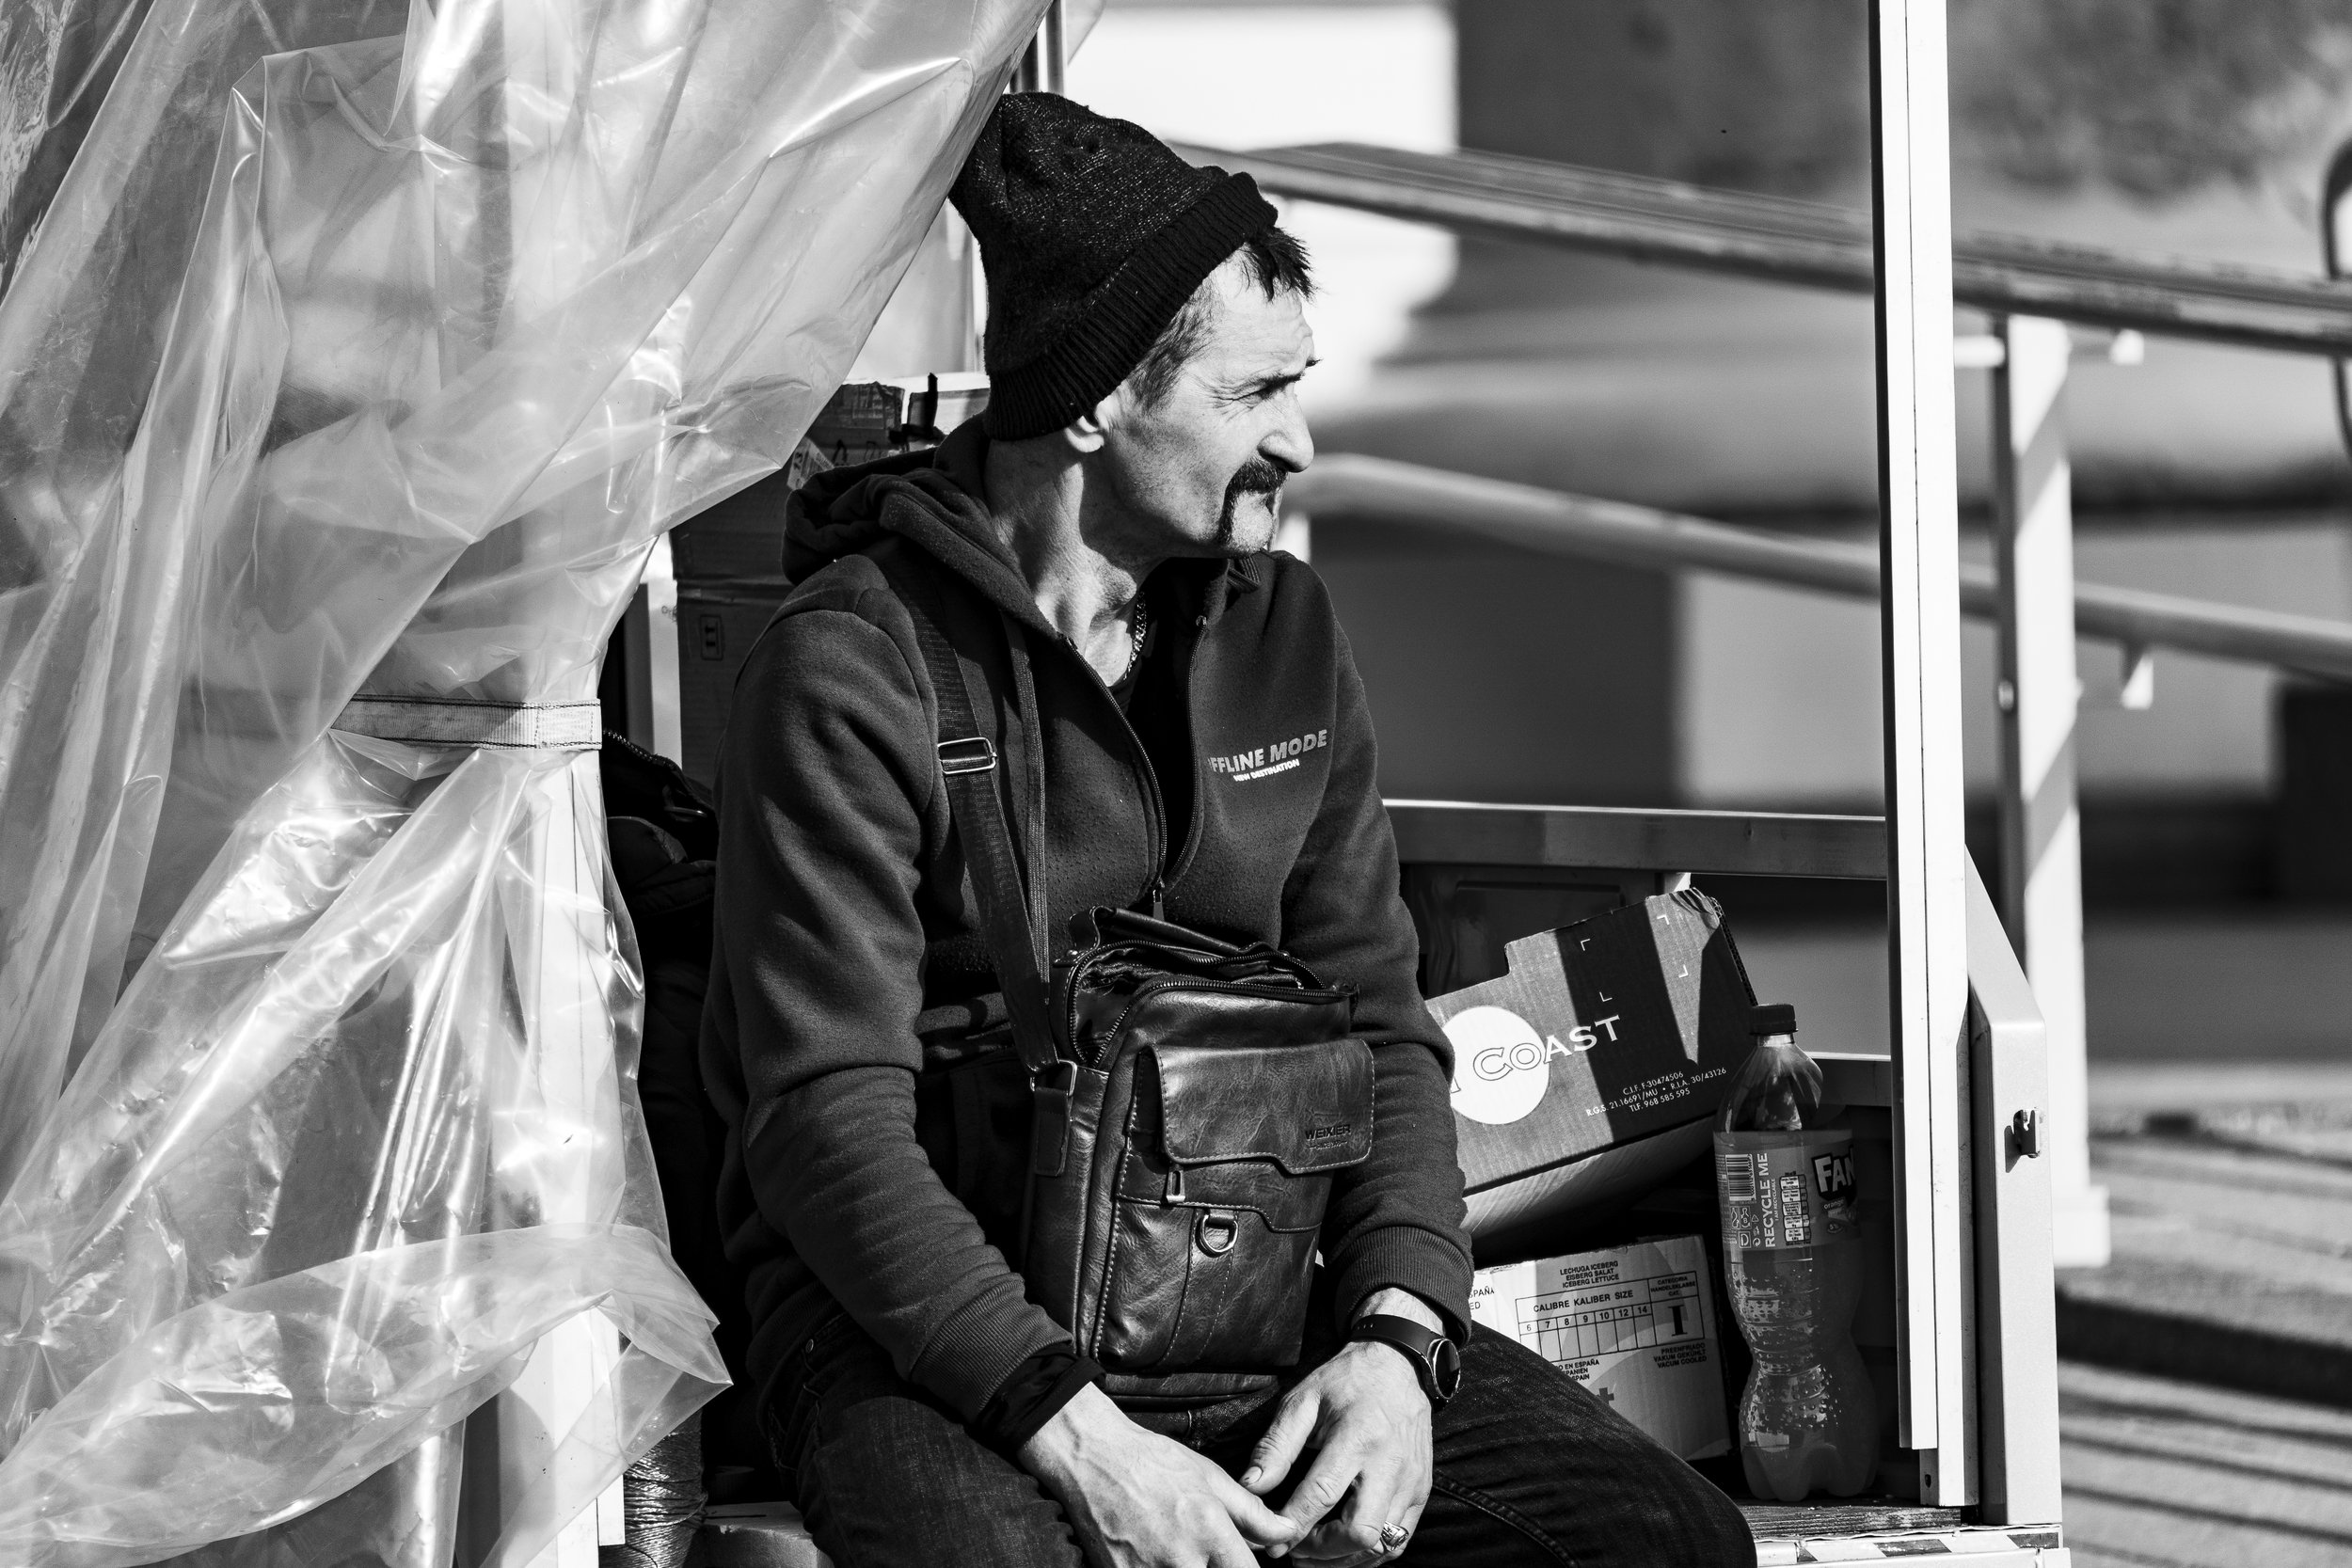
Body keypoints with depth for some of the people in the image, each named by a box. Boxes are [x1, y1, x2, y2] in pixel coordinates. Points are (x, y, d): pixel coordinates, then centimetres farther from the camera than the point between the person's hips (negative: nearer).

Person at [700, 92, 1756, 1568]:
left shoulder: (1286, 632, 9)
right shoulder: (851, 670, -12)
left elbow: (1376, 1019, 9)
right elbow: (830, 1124, -18)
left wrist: (1395, 1336, -10)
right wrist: (1076, 1432, -27)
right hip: (916, 1319, -5)